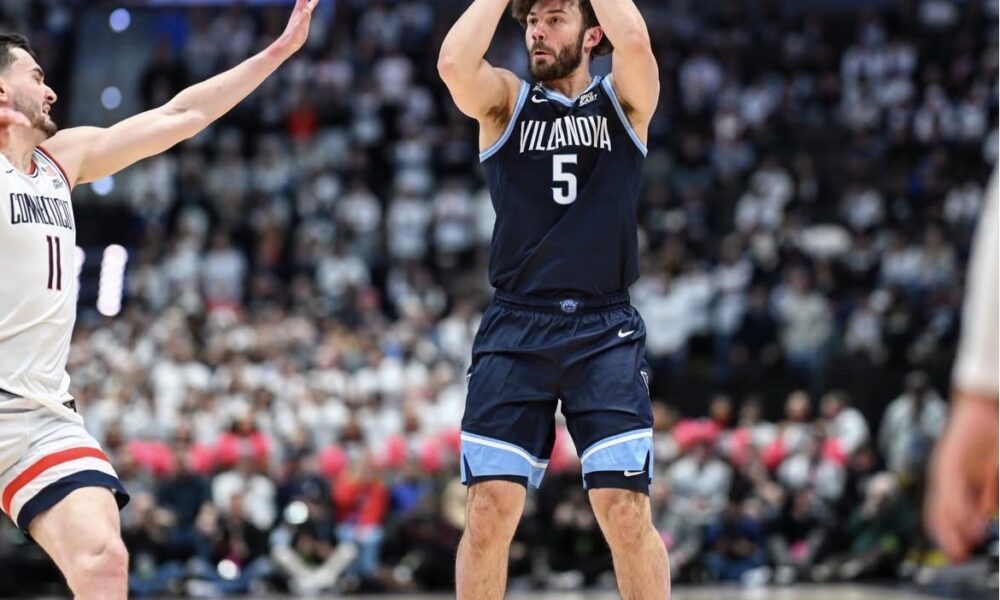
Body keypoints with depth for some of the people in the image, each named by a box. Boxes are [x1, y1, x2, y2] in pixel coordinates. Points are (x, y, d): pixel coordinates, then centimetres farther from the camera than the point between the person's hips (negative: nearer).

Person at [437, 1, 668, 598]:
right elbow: (454, 64, -13)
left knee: (626, 512, -9)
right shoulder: (506, 100, 9)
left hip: (605, 330, -1)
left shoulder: (624, 100, 7)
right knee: (490, 509, -5)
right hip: (516, 327, 1)